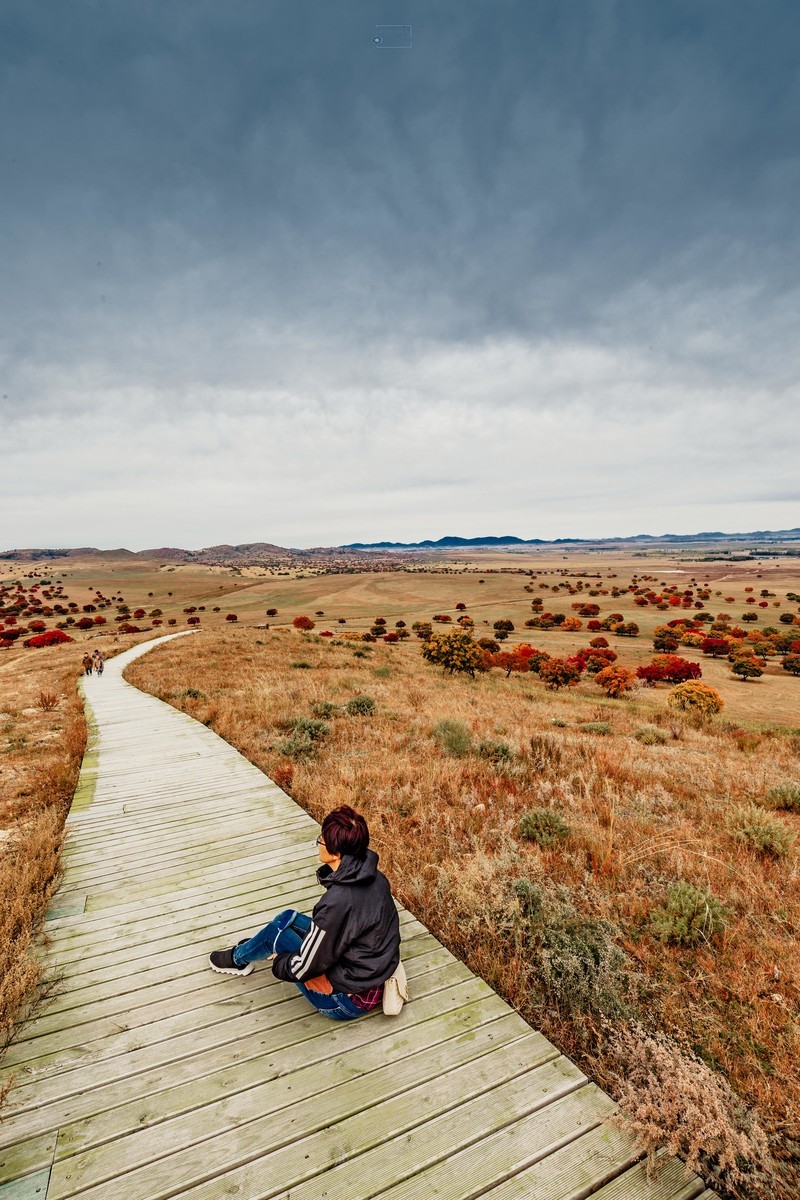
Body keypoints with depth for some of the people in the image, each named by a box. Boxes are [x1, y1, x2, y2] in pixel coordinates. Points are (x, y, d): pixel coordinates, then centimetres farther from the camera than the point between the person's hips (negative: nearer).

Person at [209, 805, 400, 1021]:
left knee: (277, 930, 2)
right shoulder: (376, 878, -10)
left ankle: (237, 958, 33)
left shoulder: (339, 901, -34)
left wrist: (279, 964, 0)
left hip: (351, 1001, -7)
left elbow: (303, 968, -21)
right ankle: (252, 947, 41)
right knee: (287, 918, 11)